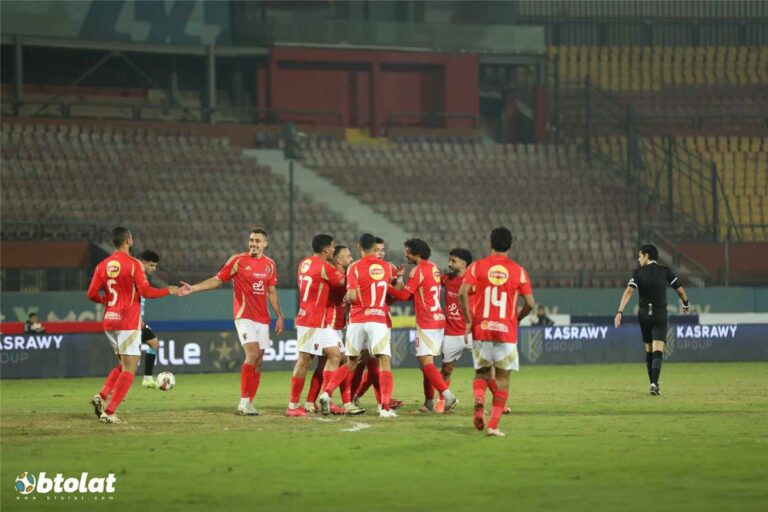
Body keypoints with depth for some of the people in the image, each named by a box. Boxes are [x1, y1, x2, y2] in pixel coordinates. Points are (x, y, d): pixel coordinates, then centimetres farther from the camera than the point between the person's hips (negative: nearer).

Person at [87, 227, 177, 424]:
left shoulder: (103, 265, 6)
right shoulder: (133, 264, -10)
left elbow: (92, 294, 4)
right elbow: (145, 291, -16)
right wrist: (168, 291, -1)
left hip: (109, 321, 7)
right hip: (128, 323, -7)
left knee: (124, 364, 21)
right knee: (129, 369, -3)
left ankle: (101, 396, 1)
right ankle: (109, 412, -12)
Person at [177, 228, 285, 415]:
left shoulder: (270, 264, 10)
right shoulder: (238, 261, -2)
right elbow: (217, 280, 2)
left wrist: (279, 316, 14)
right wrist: (193, 288, -6)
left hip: (263, 319, 5)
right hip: (244, 316, -5)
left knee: (258, 361, 3)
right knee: (252, 354, -20)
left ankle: (248, 403, 9)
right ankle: (244, 401, -17)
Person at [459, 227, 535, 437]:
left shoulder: (477, 266, 0)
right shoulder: (518, 271, 1)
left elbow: (462, 293, -12)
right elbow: (529, 303, -2)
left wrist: (468, 320, -3)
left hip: (481, 330, 1)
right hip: (506, 332, -1)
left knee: (482, 371, 18)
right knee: (503, 376, 7)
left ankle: (479, 399, -14)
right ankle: (493, 425, 0)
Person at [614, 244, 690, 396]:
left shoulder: (638, 273, -1)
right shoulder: (665, 271, -1)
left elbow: (629, 291, -14)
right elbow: (680, 291, 4)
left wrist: (619, 312, -19)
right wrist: (686, 304, 24)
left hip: (644, 315, 2)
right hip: (660, 315, -2)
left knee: (649, 352, 15)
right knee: (658, 351, -8)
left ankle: (653, 384, 18)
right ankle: (654, 383, -26)